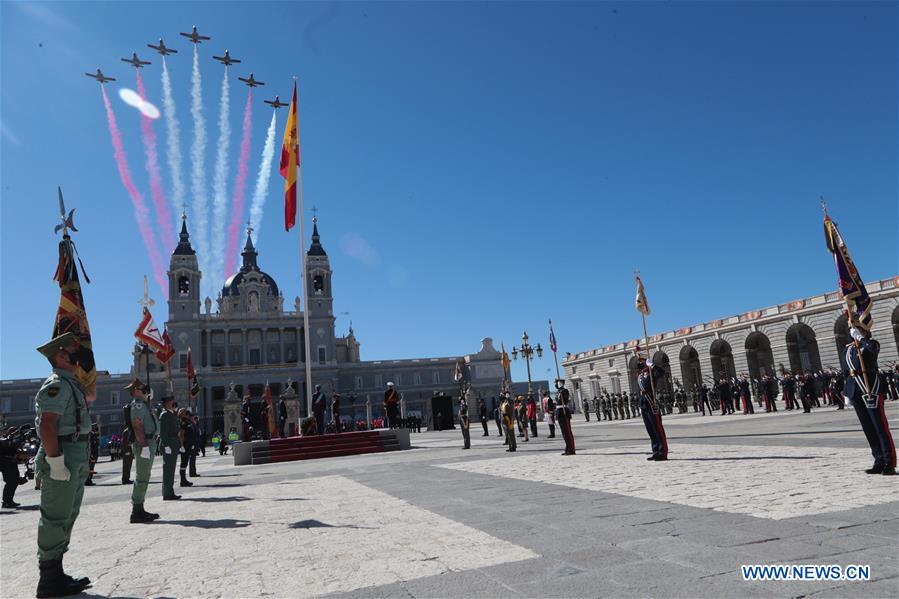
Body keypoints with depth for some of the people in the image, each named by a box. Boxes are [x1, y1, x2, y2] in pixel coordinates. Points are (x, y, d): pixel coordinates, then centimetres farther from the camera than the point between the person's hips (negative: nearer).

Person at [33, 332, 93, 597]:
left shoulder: (70, 384, 17)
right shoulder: (57, 385, -14)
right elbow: (46, 425, -23)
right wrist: (56, 462, -25)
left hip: (75, 459, 11)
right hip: (62, 456, -11)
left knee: (66, 517, 16)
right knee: (56, 519, -3)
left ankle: (55, 574, 27)